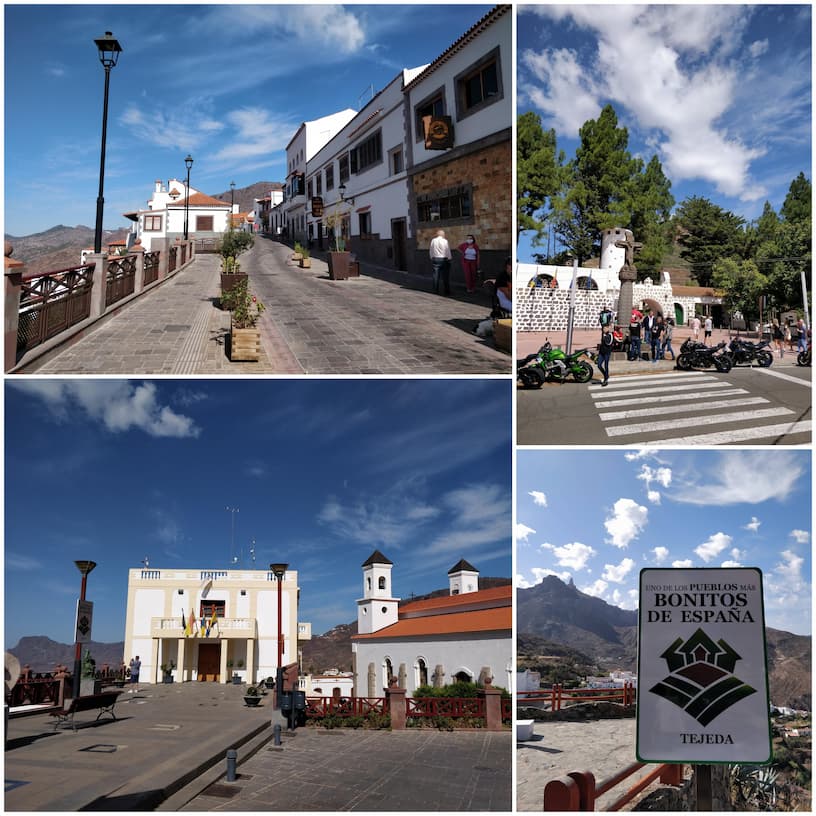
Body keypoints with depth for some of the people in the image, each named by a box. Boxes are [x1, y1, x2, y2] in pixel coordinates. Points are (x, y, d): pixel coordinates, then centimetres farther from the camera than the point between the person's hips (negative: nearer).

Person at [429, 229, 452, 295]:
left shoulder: (433, 241, 0)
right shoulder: (445, 241, -8)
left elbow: (431, 251, 6)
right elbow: (448, 251, -5)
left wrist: (432, 258, 15)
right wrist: (449, 259, 5)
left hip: (435, 259, 2)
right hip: (444, 259, -2)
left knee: (436, 276, 5)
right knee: (445, 276, 3)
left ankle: (436, 291, 6)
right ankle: (447, 291, 7)